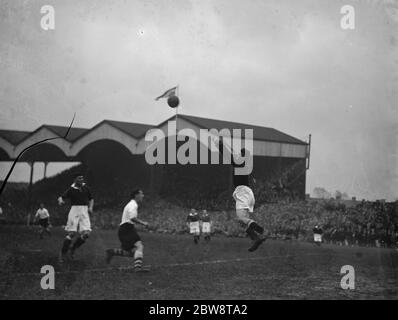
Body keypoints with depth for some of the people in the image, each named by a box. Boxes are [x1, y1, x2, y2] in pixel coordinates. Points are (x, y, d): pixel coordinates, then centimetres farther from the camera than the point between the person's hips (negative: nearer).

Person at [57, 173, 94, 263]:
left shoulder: (86, 188, 11)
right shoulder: (71, 189, 1)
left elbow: (91, 199, 22)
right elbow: (62, 197, -2)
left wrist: (90, 207, 5)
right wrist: (60, 201, -26)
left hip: (84, 212, 3)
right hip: (74, 210, -3)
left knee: (86, 233, -12)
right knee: (71, 233, -9)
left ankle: (72, 249, 10)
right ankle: (63, 253, 7)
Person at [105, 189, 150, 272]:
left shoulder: (132, 204, 24)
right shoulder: (133, 205, -9)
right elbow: (132, 218, -23)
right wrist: (143, 223, -18)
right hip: (127, 229, -10)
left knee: (132, 252, 8)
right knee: (139, 246, -22)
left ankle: (111, 252, 12)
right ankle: (138, 266, -34)